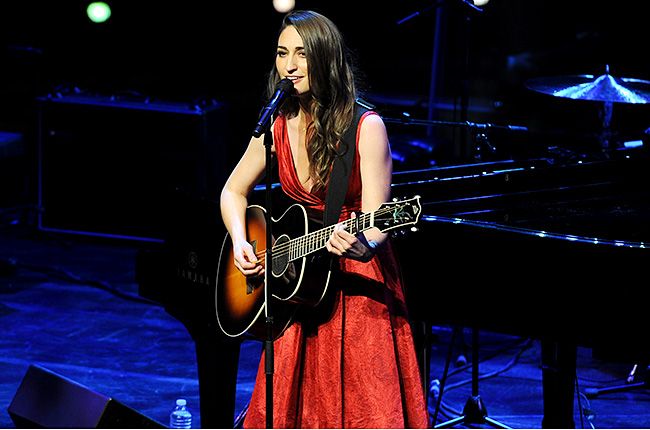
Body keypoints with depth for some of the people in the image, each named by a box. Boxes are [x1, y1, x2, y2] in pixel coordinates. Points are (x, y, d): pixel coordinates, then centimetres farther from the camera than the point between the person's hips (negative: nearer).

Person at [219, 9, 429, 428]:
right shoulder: (277, 127, 0)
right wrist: (240, 242, -5)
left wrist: (363, 247, -42)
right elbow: (234, 192, 13)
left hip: (359, 283, -5)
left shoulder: (365, 127, -14)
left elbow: (376, 222, -20)